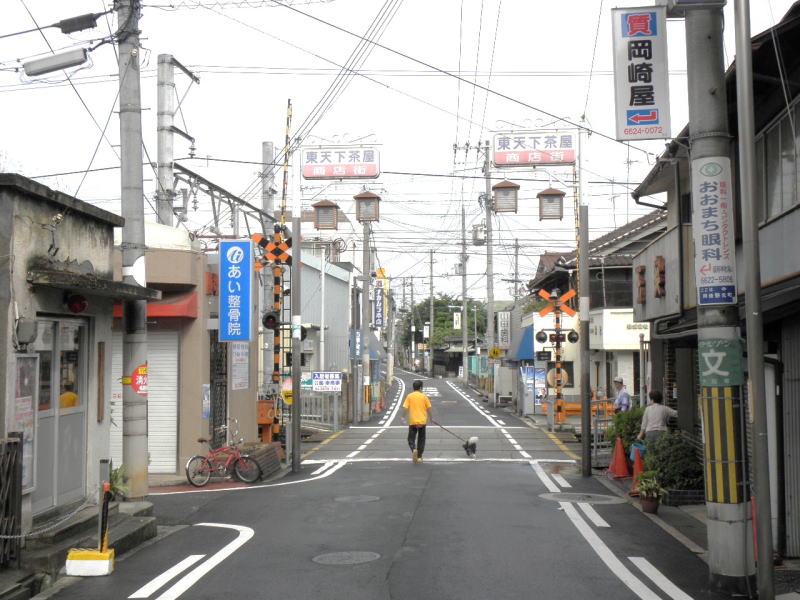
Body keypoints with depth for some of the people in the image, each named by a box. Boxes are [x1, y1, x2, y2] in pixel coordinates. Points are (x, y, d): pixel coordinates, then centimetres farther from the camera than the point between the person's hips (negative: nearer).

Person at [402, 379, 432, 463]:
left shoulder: (409, 396, -2)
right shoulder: (424, 396, -1)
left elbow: (405, 408, -6)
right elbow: (428, 408, 3)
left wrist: (404, 417, 7)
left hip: (412, 421, -1)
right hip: (422, 421, 1)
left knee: (411, 438, 8)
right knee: (421, 439, 12)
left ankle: (414, 449, -20)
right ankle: (419, 457, 13)